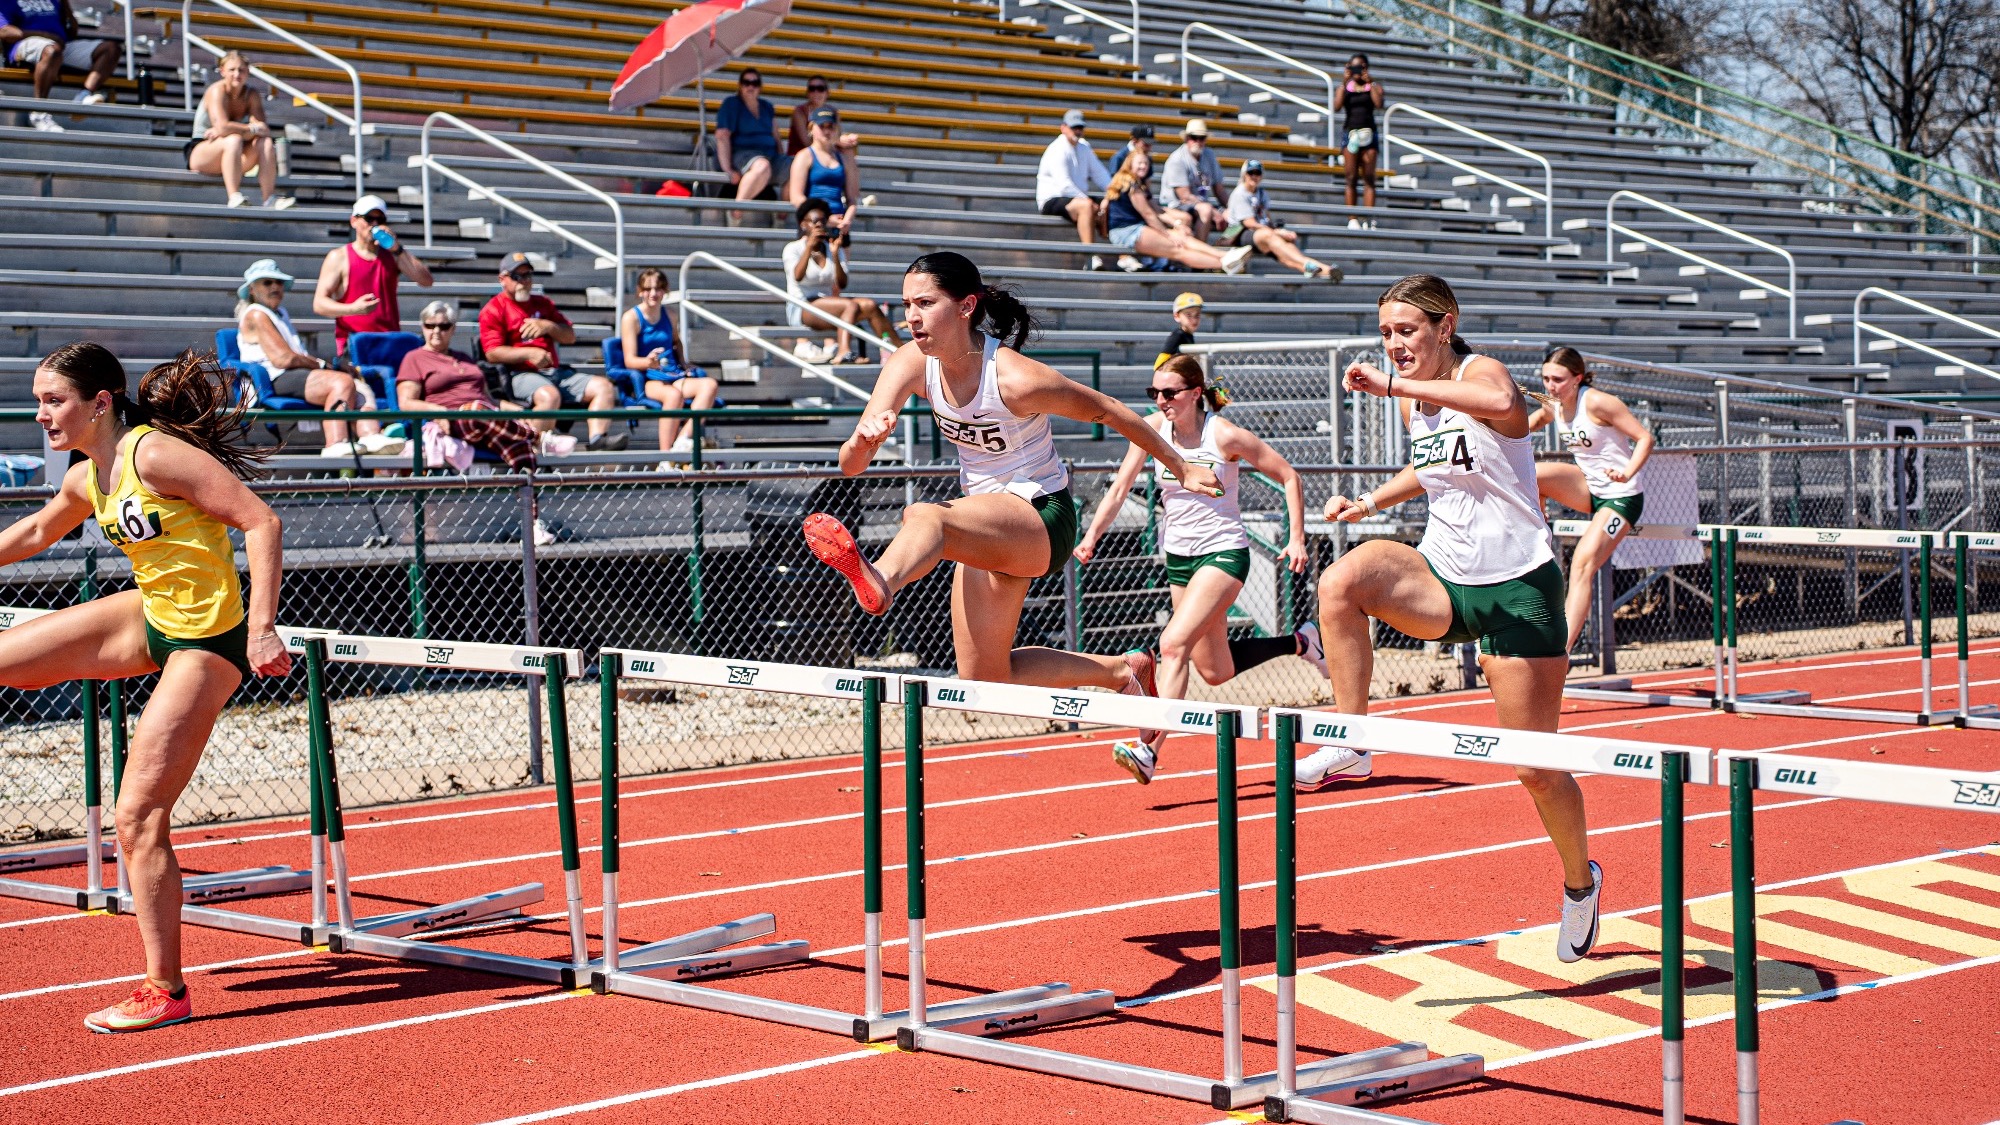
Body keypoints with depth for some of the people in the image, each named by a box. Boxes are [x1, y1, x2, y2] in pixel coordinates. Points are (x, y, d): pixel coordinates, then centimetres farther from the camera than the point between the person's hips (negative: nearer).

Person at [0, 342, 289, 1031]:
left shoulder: (156, 453, -21)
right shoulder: (87, 480, 6)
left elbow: (262, 522, -23)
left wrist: (262, 631, -27)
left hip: (205, 646, -8)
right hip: (149, 620, 8)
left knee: (138, 815, -7)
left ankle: (166, 990, 3)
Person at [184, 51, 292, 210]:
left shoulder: (252, 96, 1)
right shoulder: (217, 91, -15)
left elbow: (264, 130, -14)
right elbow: (222, 127, -29)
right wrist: (253, 129, -19)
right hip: (200, 152, -5)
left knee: (265, 142, -18)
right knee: (233, 140, -34)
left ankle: (270, 198, -29)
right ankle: (234, 197, -45)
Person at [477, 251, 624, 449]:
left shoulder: (543, 303, 25)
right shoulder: (494, 310, 5)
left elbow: (570, 336, 22)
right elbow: (492, 353, -7)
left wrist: (548, 326, 1)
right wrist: (529, 353, -17)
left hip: (556, 372, 7)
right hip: (521, 374, -7)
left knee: (604, 387, -11)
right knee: (549, 395, -39)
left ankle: (598, 437, -29)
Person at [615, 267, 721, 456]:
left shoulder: (668, 315, 15)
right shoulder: (631, 318, -2)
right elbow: (630, 360, -10)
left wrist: (683, 363, 19)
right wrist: (649, 362, -31)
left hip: (674, 375, 6)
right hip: (647, 380, -6)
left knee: (710, 385, -25)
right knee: (674, 394, -39)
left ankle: (684, 438, -36)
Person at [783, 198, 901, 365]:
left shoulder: (834, 250, 15)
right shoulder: (793, 248, 3)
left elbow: (842, 284, -1)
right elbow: (798, 276, -19)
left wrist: (835, 255, -12)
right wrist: (809, 246, -23)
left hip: (826, 305, 5)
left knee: (869, 305, -21)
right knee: (850, 305, -31)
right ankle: (843, 352, -48)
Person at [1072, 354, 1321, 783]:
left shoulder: (1224, 435, -15)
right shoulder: (1152, 428, -3)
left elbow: (1289, 476, -7)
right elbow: (1121, 486, -1)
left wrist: (1296, 539, -12)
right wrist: (1093, 534, -14)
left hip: (1224, 552, -6)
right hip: (1179, 555, 7)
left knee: (1174, 643, -26)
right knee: (1215, 672, 15)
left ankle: (1148, 749, -30)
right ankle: (1300, 642, 39)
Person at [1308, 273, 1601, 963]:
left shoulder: (1478, 371, -15)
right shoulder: (1412, 400, 6)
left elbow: (1506, 407, -42)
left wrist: (1395, 386, -41)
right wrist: (1371, 503, 12)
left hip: (1517, 590, -6)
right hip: (1441, 578, 6)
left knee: (1535, 766, 1)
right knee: (1342, 581, -27)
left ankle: (1580, 879, 28)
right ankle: (1349, 744, -18)